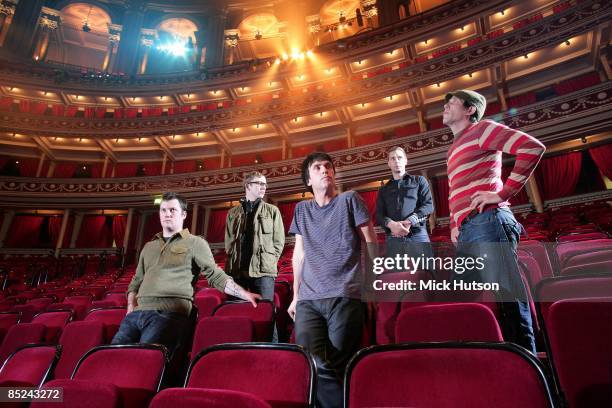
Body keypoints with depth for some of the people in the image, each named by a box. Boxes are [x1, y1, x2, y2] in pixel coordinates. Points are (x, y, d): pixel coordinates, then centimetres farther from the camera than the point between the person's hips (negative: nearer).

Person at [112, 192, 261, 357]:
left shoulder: (195, 243, 9)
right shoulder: (149, 246, 26)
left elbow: (216, 276, 4)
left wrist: (244, 294, -8)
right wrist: (131, 309, 9)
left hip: (169, 313, -5)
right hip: (138, 312, 5)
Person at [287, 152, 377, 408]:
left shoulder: (349, 200, 8)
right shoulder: (301, 210, 18)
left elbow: (371, 247, 6)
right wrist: (296, 296, 18)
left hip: (345, 297, -3)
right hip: (308, 300, 3)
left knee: (337, 367, -8)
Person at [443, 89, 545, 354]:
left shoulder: (481, 129, 4)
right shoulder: (455, 148, 28)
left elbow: (533, 147, -10)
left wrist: (503, 193, -14)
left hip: (486, 224, -9)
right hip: (465, 233, 9)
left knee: (507, 301, -9)